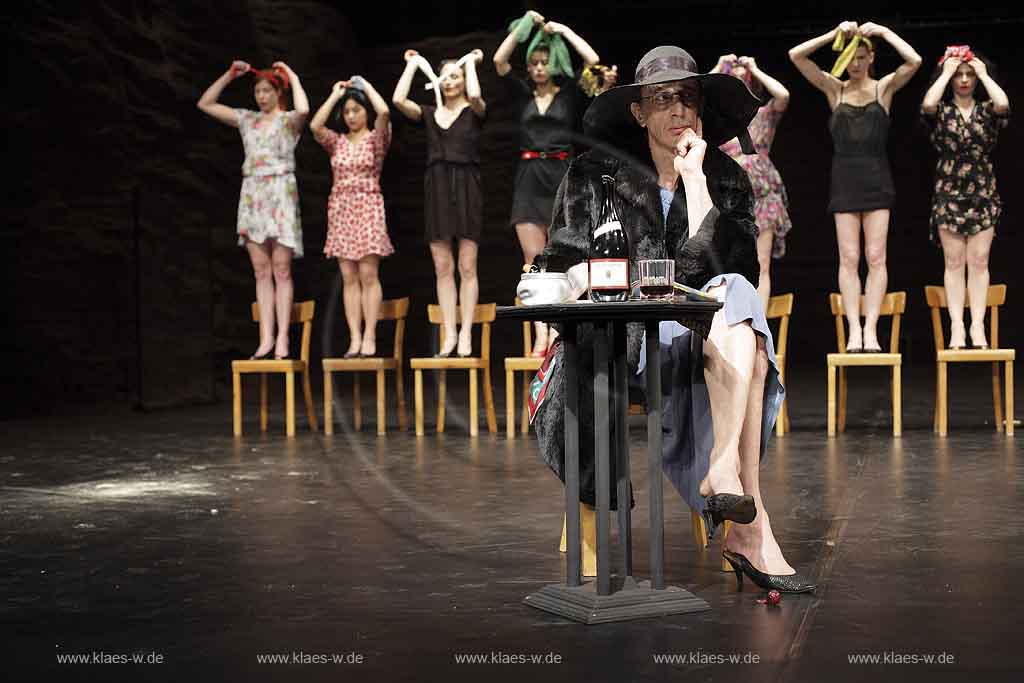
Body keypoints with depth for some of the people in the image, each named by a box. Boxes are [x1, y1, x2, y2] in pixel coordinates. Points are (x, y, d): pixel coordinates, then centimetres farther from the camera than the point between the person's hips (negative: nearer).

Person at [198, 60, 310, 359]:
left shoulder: (288, 120, 2)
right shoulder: (247, 119, 16)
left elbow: (303, 110, -23)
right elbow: (205, 104, 17)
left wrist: (292, 76, -9)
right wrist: (230, 75, 11)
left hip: (280, 193, -5)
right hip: (252, 195, 5)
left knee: (281, 270, -6)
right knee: (261, 271, 2)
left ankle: (282, 337, -7)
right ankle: (266, 338, 0)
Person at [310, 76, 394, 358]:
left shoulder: (375, 139, 3)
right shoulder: (336, 142, 12)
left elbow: (384, 112, -17)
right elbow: (315, 126, -7)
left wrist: (365, 85, -2)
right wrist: (335, 94, 3)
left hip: (368, 207, -4)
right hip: (340, 209, 4)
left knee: (368, 275, -8)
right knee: (349, 278, 1)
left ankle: (369, 337, -7)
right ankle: (354, 338, 0)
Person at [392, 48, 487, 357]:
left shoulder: (474, 112, 4)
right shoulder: (430, 113, 12)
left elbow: (475, 95, -20)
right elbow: (399, 100, -4)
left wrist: (471, 62, -3)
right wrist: (413, 65, 8)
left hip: (466, 187, -3)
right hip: (437, 187, 3)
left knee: (467, 267, -2)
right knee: (442, 267, 2)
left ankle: (466, 333, 1)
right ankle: (449, 333, 6)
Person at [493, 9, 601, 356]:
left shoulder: (569, 93, 6)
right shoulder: (523, 94, 13)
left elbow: (592, 60, -7)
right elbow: (499, 60, 3)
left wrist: (563, 30, 1)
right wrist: (522, 27, 3)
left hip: (560, 175, -2)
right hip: (528, 178, 3)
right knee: (533, 260, -3)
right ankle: (540, 333, -6)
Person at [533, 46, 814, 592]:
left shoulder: (725, 180, 12)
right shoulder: (594, 174, 7)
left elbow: (724, 266, -5)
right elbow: (560, 269, 1)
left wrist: (694, 177, -7)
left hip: (699, 340, 3)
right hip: (613, 343, -3)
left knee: (736, 298, -31)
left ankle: (723, 471, -42)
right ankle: (751, 525, -39)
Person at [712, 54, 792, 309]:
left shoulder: (764, 115, 4)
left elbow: (783, 95, -16)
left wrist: (755, 70, -3)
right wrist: (717, 69, 1)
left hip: (762, 196, -1)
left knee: (761, 267, -1)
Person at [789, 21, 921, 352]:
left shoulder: (884, 87, 5)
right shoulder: (834, 88, 7)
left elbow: (914, 61, -12)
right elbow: (796, 55, -2)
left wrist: (883, 32, -7)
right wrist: (834, 34, -5)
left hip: (876, 179, -1)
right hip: (844, 179, 1)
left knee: (876, 257, -4)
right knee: (848, 258, -2)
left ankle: (871, 329, -3)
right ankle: (854, 329, -1)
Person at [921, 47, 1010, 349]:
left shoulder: (986, 110, 6)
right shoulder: (941, 111, 4)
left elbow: (1003, 104, -18)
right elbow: (927, 104, -21)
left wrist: (983, 73, -6)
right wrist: (946, 71, -9)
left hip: (983, 194, 1)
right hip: (949, 193, -1)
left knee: (979, 261, -1)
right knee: (954, 262, -2)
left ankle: (978, 326, 0)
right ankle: (956, 327, -1)